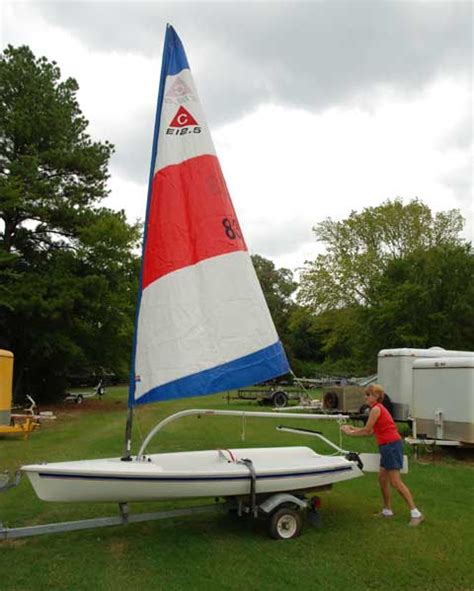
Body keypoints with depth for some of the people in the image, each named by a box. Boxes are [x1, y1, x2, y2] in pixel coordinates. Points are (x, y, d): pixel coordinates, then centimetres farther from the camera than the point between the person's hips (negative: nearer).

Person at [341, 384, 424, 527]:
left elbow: (366, 430, -10)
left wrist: (350, 433, 3)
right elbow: (370, 431, 18)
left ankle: (416, 513, -5)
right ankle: (387, 510, 26)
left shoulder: (376, 408, -13)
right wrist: (353, 429, 17)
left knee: (396, 482, -8)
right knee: (382, 478, 16)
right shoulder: (379, 408, 16)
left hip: (391, 445, -10)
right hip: (387, 446, 10)